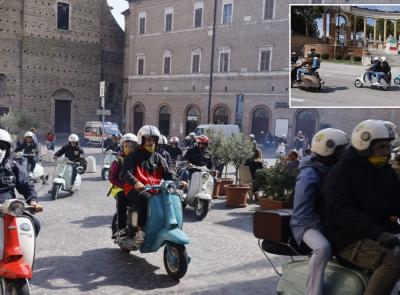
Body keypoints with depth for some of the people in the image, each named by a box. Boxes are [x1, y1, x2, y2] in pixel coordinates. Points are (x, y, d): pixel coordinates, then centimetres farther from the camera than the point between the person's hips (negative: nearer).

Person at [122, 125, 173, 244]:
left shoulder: (158, 158, 19)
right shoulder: (133, 156, 5)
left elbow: (167, 174, 10)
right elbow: (126, 172, -12)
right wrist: (135, 182, -33)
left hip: (155, 190, 4)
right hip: (136, 189, -4)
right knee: (146, 199, -37)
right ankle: (140, 230, -29)